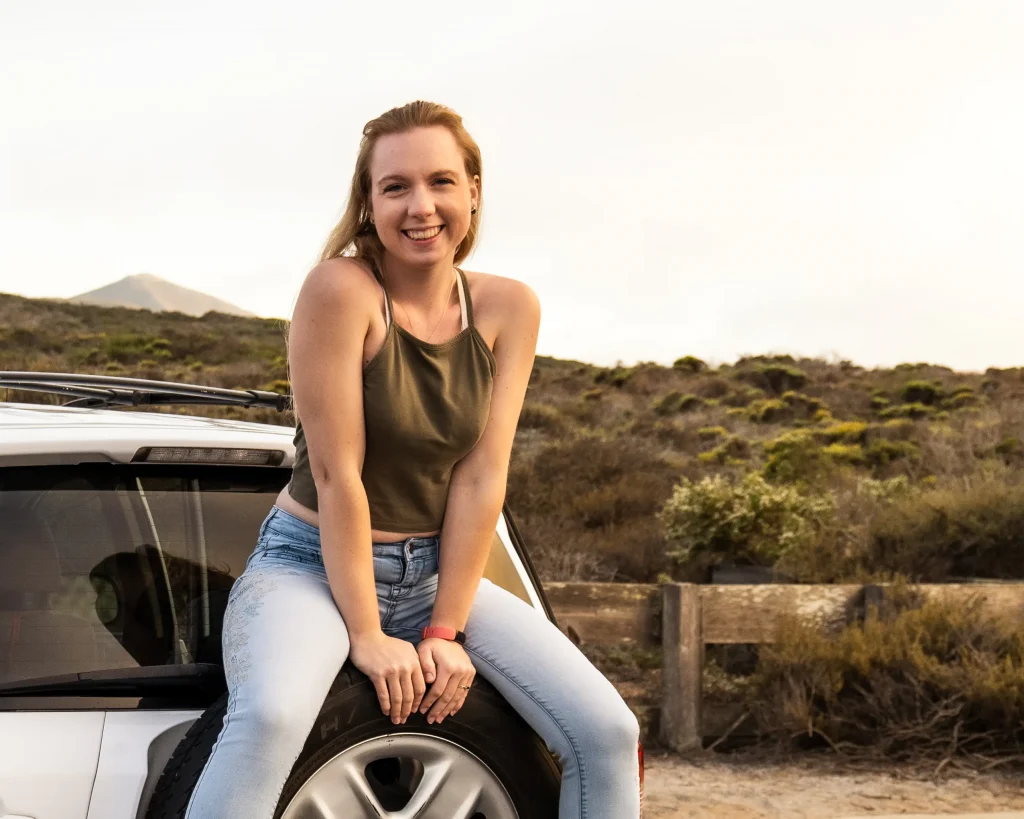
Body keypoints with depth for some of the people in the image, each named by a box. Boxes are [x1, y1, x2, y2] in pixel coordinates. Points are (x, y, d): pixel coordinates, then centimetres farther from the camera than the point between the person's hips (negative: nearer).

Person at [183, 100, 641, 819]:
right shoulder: (341, 289, -19)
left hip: (435, 571, 5)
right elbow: (336, 474, -19)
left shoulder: (509, 308, -4)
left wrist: (444, 631, -12)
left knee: (607, 733, -11)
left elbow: (481, 478, -7)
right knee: (271, 715, -38)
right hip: (313, 563, -5)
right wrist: (367, 635, -17)